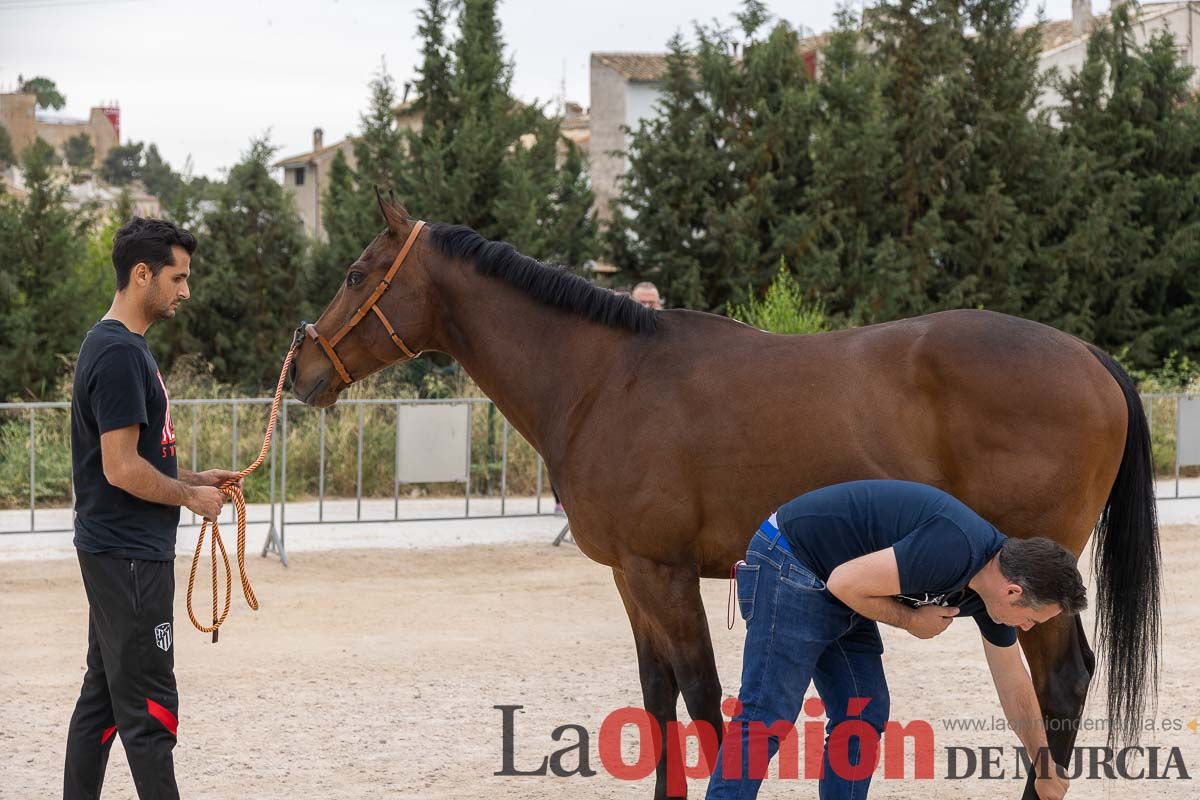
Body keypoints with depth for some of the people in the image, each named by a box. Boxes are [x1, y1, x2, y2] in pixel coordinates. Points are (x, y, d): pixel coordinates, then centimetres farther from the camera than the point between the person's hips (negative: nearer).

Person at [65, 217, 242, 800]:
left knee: (102, 697, 13)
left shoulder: (123, 347, 15)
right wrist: (190, 496, -9)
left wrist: (194, 479, 13)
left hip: (116, 553, 11)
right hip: (130, 555, -11)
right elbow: (122, 468, -22)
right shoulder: (119, 354, -18)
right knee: (148, 707, -8)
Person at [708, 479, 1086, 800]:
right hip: (789, 569, -10)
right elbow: (846, 583, -26)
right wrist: (912, 619, -12)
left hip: (837, 595, 10)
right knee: (767, 717, -12)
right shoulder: (955, 552, -29)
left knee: (864, 714, 6)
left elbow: (1013, 685, 16)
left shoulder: (997, 579, 2)